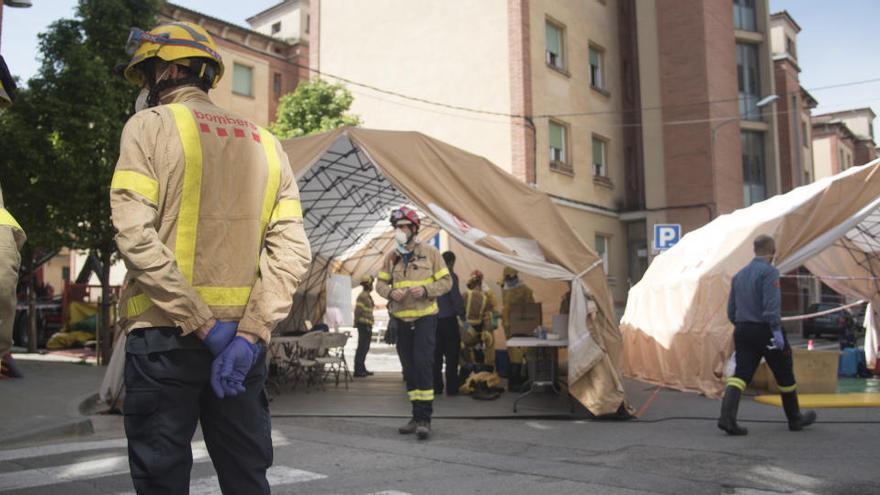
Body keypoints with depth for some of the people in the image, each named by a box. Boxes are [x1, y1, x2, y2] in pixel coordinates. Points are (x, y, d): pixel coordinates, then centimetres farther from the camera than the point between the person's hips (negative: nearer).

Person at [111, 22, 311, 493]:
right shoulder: (264, 141, 12)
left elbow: (136, 236, -15)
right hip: (243, 336, 5)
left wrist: (205, 326, -15)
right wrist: (248, 335, -7)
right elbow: (291, 250, 0)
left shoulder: (150, 126, -1)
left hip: (164, 335, -4)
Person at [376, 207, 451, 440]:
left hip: (424, 317, -5)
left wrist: (426, 290, -19)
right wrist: (391, 292, -10)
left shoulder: (430, 253, -3)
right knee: (409, 367, 9)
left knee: (422, 363, -14)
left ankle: (424, 418, -10)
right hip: (401, 320, 5)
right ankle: (417, 416, 19)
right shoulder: (392, 257, 8)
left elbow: (446, 281, -3)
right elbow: (381, 283, 12)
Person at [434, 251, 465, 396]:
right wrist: (462, 315, -7)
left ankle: (436, 387, 12)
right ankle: (451, 388, 1)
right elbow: (456, 298, -15)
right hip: (448, 319, -6)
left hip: (434, 320, 6)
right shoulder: (451, 276, -10)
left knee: (436, 355, 10)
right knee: (451, 355, 1)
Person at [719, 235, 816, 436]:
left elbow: (731, 310, 15)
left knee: (741, 374, -2)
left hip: (742, 330, 6)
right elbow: (771, 304, -20)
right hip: (765, 330, -6)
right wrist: (776, 330, -20)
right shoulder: (770, 272, -9)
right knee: (784, 375, 11)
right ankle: (795, 418, 27)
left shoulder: (739, 274, 13)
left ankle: (727, 417, -19)